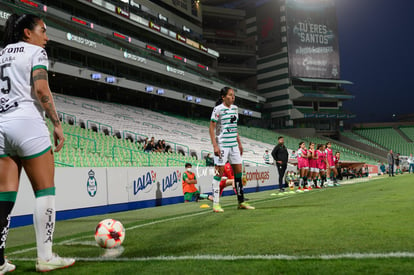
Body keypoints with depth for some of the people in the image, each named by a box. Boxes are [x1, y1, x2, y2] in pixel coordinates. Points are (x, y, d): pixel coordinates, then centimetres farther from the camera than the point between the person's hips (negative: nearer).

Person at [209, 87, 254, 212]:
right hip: (222, 145, -7)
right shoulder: (218, 109, -7)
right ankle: (216, 203, 3)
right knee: (219, 172, -4)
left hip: (234, 145, 7)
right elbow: (211, 128, -9)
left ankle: (241, 202, 15)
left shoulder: (235, 108, 13)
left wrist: (239, 143, 18)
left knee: (238, 172, 7)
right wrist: (215, 145, -17)